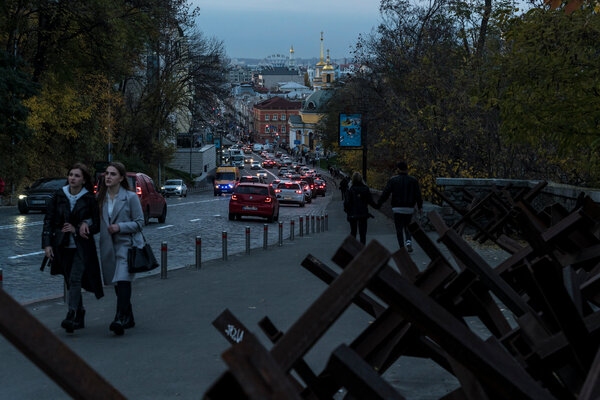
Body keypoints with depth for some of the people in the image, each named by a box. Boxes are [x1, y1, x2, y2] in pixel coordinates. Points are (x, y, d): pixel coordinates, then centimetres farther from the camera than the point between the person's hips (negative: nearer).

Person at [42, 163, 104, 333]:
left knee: (75, 279, -18)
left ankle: (71, 316, -24)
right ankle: (80, 314, 24)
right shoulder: (58, 196, 2)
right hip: (63, 246, 3)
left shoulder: (89, 199, -4)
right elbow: (48, 220, 5)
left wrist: (76, 229, -11)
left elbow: (97, 225, 1)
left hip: (82, 247, -3)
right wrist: (47, 244, -4)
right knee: (70, 282, 9)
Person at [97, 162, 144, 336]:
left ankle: (120, 319, -26)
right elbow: (96, 219, 17)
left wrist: (120, 227, -16)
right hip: (108, 246, 6)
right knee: (116, 283, 11)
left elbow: (139, 222, -4)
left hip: (127, 244, -6)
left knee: (123, 280, -20)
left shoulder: (131, 197, -5)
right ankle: (128, 319, 25)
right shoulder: (101, 197, 9)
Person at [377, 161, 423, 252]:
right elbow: (418, 195, 2)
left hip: (398, 208, -2)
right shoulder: (413, 180, 3)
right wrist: (420, 207, 9)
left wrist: (378, 204, 3)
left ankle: (402, 248, -3)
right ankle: (408, 241, -7)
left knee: (399, 229, 3)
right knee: (407, 226, 18)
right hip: (409, 208, 2)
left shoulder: (393, 180, -2)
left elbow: (385, 193, -4)